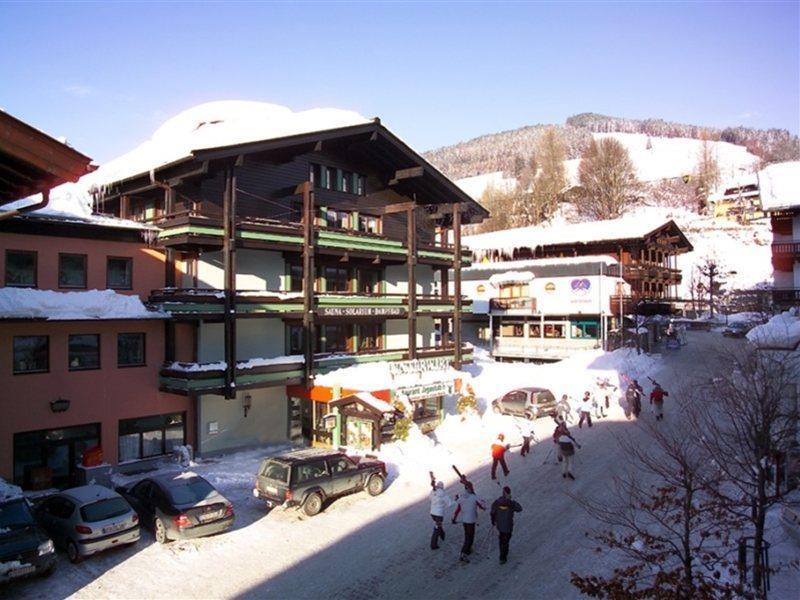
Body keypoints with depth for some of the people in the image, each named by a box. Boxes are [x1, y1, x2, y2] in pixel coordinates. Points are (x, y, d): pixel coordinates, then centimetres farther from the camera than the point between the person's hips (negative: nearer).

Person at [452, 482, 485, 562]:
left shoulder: (460, 499, -2)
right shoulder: (474, 498, -16)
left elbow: (457, 510, 5)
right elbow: (483, 507, -6)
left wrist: (454, 519, 18)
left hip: (464, 520, 6)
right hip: (471, 520, -6)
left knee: (467, 535, 24)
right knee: (470, 538, -1)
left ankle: (468, 550, 37)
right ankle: (464, 553, -12)